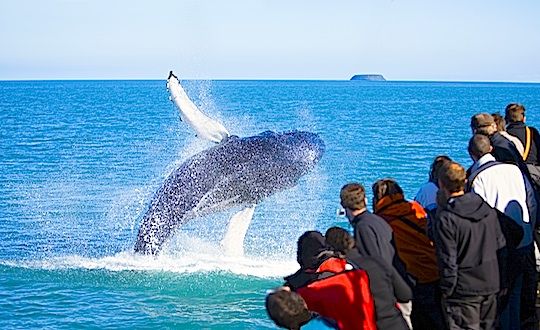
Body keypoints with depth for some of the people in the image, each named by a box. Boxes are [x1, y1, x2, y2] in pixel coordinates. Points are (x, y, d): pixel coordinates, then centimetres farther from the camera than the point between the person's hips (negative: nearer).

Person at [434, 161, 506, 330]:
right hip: (490, 285, 6)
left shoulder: (446, 219, -19)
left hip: (463, 290, -6)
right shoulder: (488, 209, 0)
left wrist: (447, 290, -6)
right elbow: (500, 244, 8)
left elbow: (448, 260, -18)